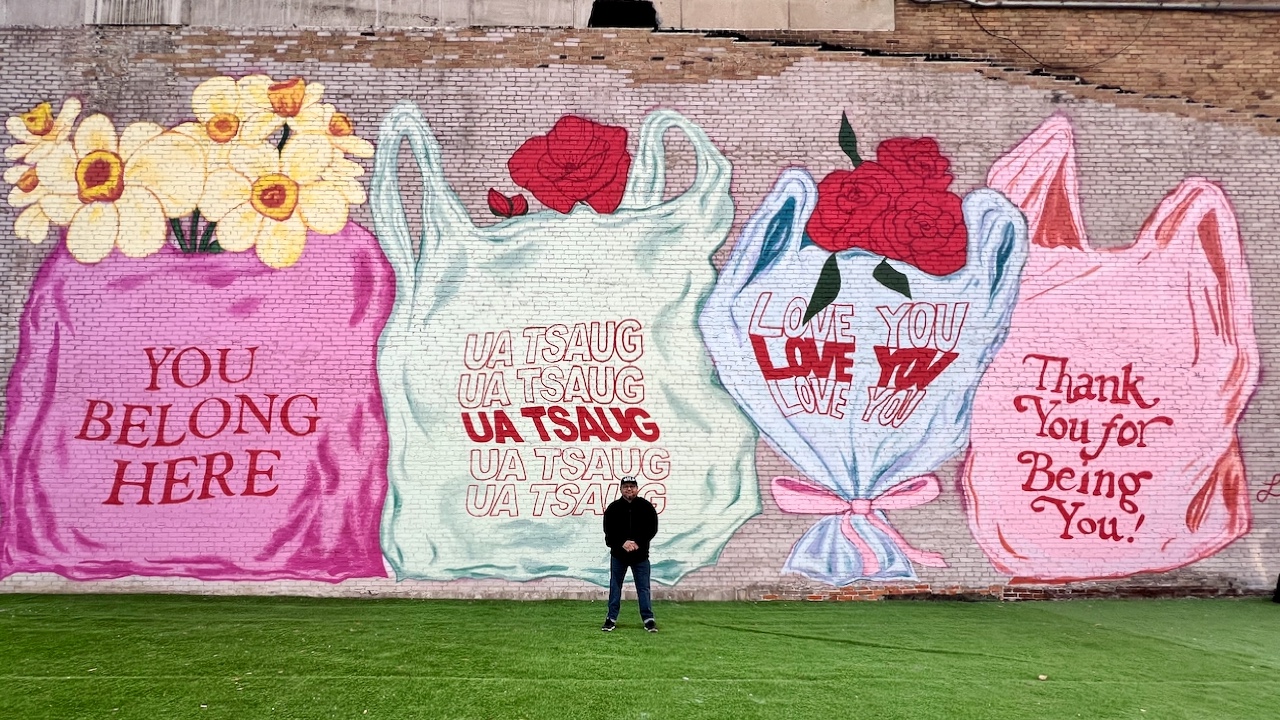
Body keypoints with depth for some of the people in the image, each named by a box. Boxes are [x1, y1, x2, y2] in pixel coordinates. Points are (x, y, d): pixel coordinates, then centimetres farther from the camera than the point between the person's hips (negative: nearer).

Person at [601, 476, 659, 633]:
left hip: (640, 555, -1)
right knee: (615, 587, 7)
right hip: (618, 554, 1)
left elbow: (652, 528, -5)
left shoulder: (646, 506, -1)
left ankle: (648, 619, 7)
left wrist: (637, 543, -16)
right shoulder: (613, 508, 0)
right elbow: (608, 530, -5)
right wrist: (623, 543, -18)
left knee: (643, 588, 2)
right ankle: (611, 619, 14)